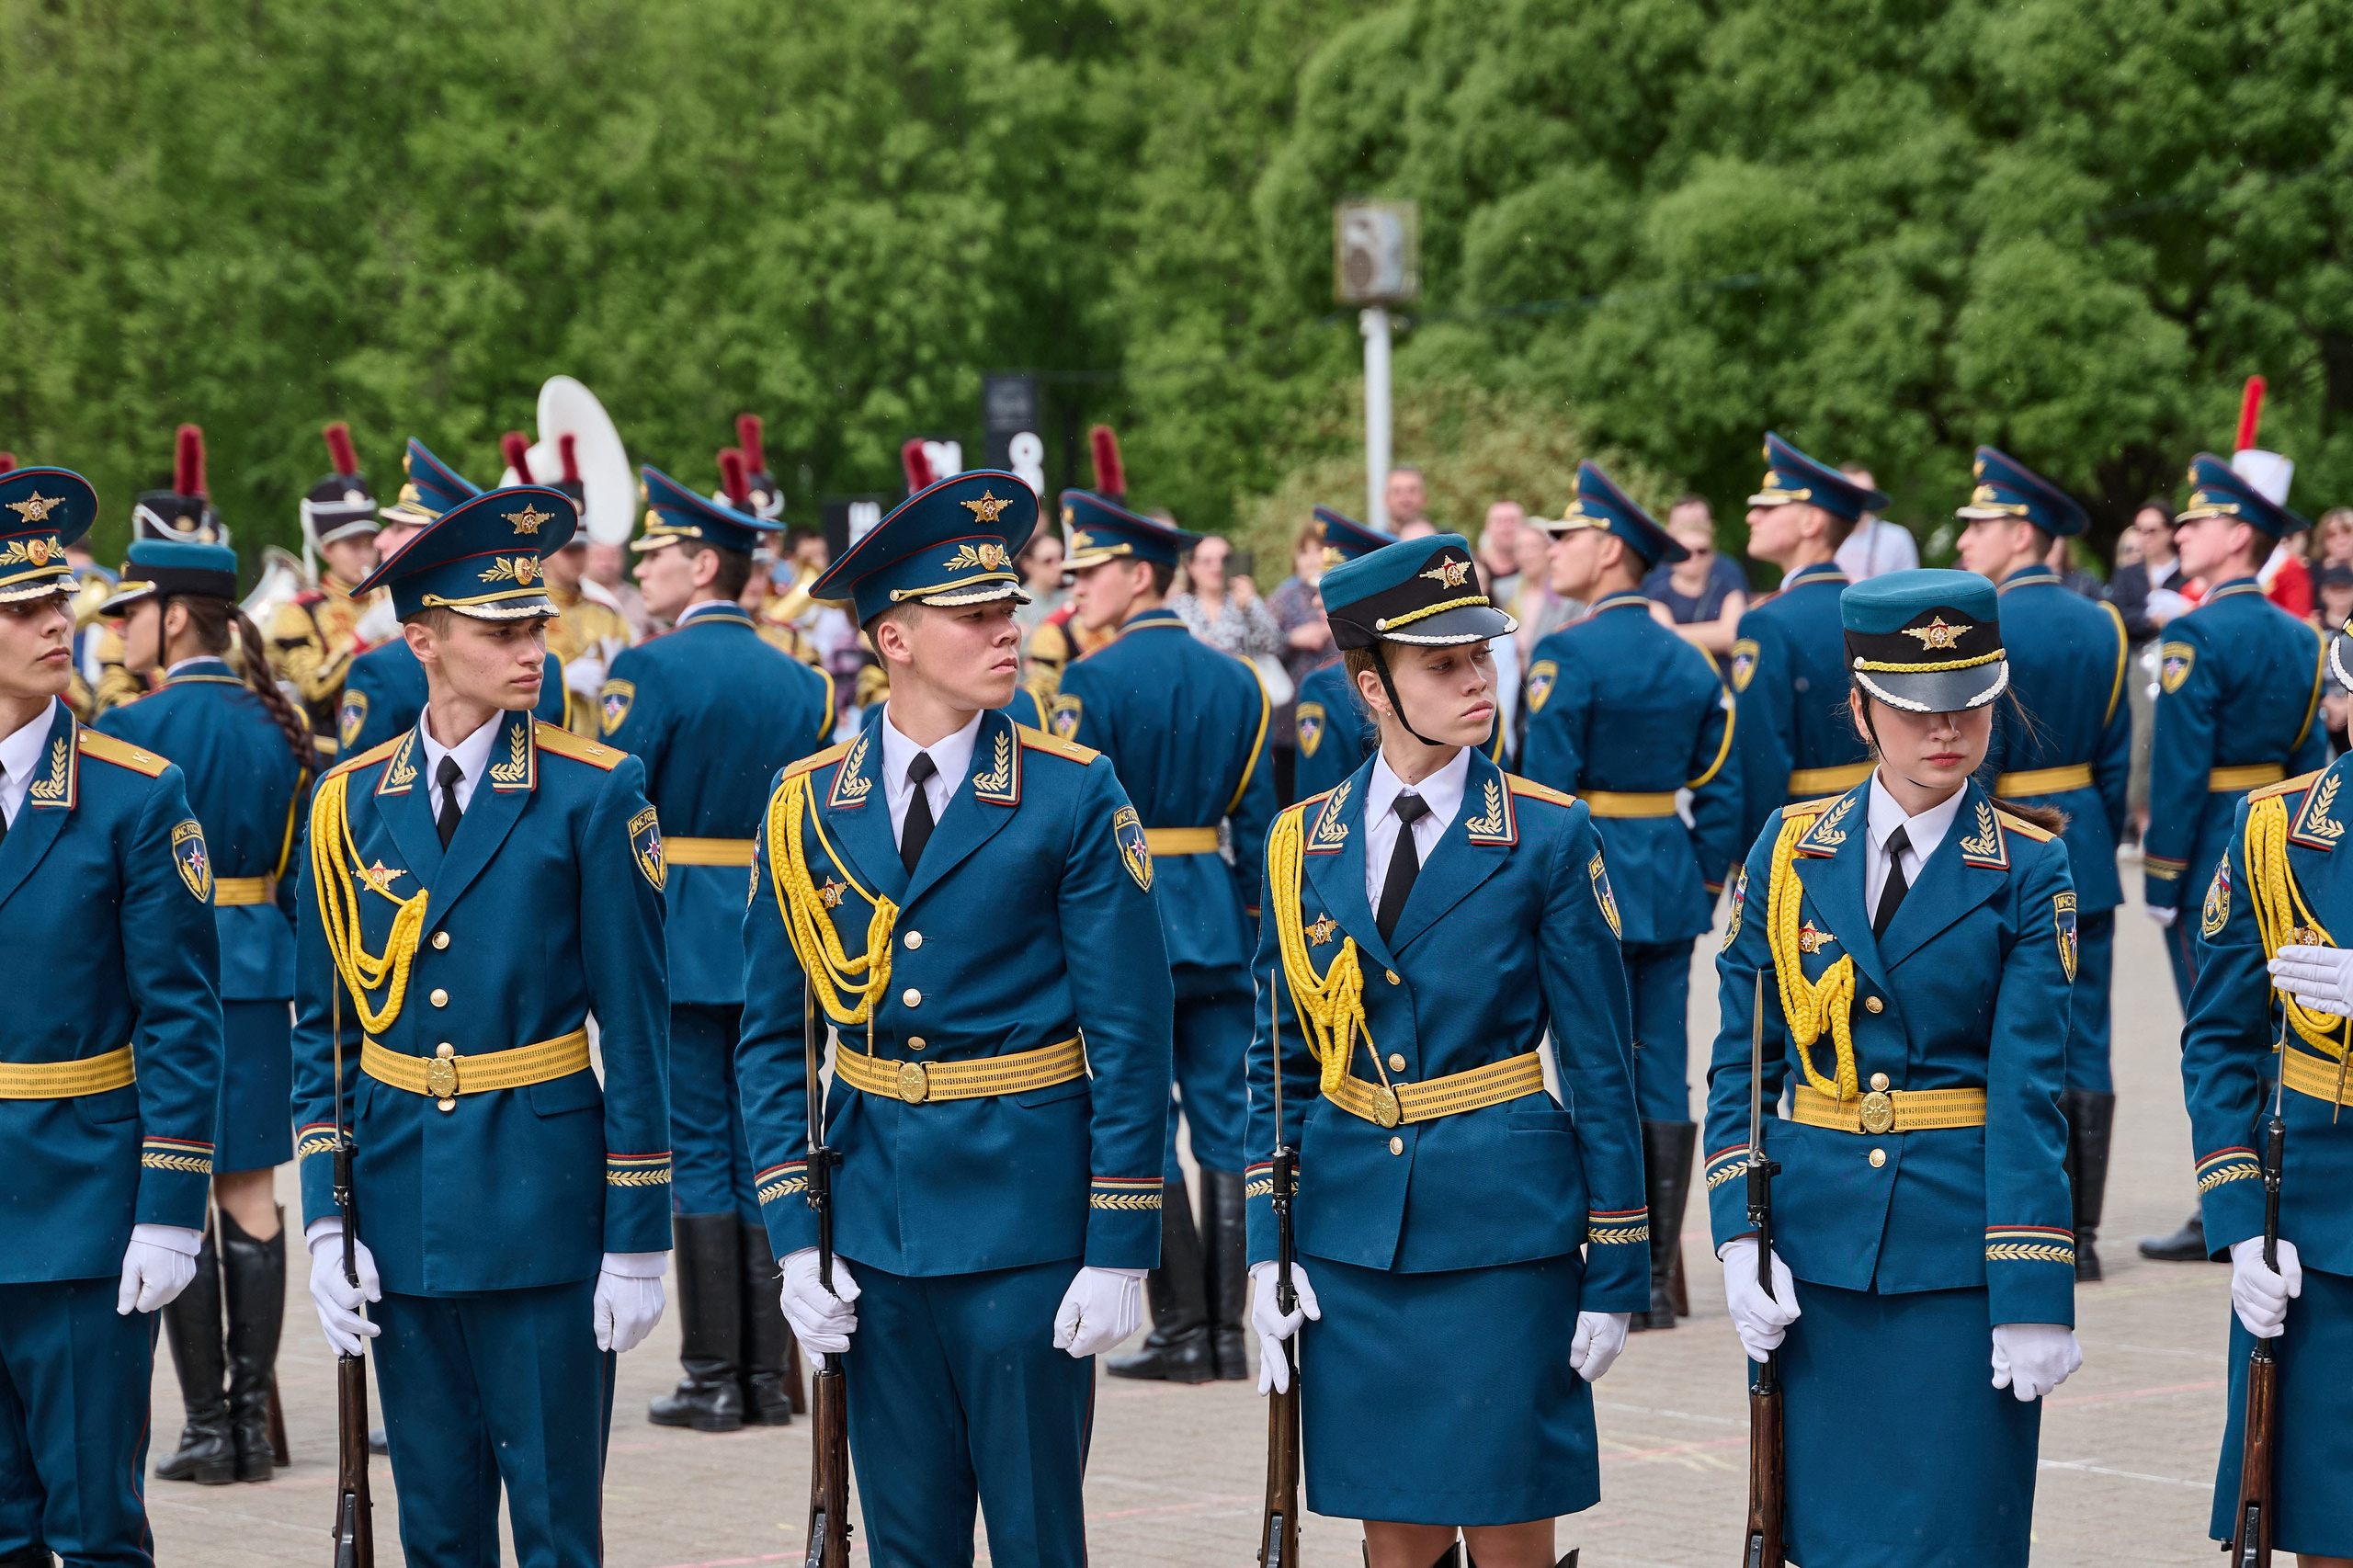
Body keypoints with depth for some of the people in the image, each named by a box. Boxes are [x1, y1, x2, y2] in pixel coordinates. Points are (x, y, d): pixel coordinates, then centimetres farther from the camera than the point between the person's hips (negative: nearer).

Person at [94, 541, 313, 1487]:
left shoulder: (130, 732, -11)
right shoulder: (277, 727, 6)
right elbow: (301, 877, 10)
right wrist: (293, 981, 17)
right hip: (256, 978, 6)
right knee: (249, 1194, 8)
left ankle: (207, 1425, 0)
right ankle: (252, 1417, 9)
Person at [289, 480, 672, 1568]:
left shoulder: (593, 795, -5)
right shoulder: (350, 803, 5)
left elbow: (636, 1028, -5)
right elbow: (321, 1027, 10)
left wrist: (637, 1244, -7)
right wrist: (326, 1222, 1)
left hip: (542, 1197, -3)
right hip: (401, 1203, 3)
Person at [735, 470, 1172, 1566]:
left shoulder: (1073, 796, -5)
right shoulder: (806, 806, 3)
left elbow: (1131, 1037, -6)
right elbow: (772, 1038, 8)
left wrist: (1119, 1252, -9)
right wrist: (792, 1237, 1)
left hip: (1025, 1211, -3)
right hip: (874, 1215, 3)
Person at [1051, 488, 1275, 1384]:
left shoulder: (1094, 683, -10)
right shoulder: (1235, 680, 7)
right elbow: (1257, 821, 8)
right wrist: (1258, 932, 13)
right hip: (1217, 923, 5)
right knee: (1225, 1125, 7)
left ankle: (1183, 1329, 2)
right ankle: (1227, 1333, 8)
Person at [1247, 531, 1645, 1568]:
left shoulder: (1548, 839, -4)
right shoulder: (1305, 845, 5)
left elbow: (1600, 1066, -2)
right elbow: (1280, 1062, 11)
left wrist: (1615, 1277, -4)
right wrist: (1267, 1251, 4)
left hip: (1502, 1229, -3)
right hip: (1351, 1236, 3)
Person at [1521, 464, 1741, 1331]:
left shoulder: (1569, 655, -12)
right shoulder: (1691, 661, 9)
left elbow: (1543, 786, -15)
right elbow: (1722, 787, 10)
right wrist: (1704, 883, 15)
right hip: (1672, 889, 6)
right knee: (1665, 1080, 8)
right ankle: (1660, 1280, 11)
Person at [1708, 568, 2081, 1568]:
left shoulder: (2028, 872, -2)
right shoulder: (1789, 850, 5)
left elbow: (2029, 1092, -8)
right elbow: (1739, 1063, 7)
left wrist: (2033, 1295, -12)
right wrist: (1740, 1238, -4)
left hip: (1962, 1251, -2)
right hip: (1814, 1254, 2)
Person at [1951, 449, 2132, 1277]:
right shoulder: (2100, 624, 8)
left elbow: (1968, 765, -16)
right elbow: (2117, 760, 10)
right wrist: (2098, 851, 18)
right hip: (2085, 861, 7)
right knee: (2084, 1047, 7)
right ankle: (2080, 1236, 11)